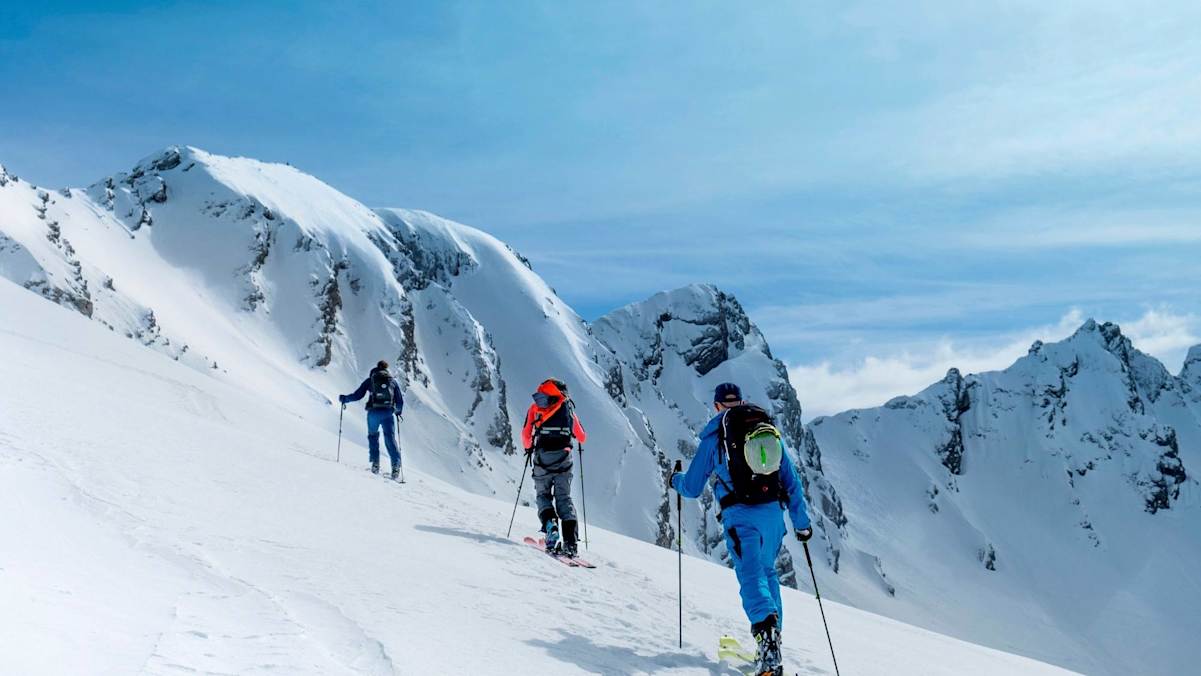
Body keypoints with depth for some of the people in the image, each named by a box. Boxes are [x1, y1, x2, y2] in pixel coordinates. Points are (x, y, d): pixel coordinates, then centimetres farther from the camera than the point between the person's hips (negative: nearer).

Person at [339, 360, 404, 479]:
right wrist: (398, 411, 33)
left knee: (373, 436, 20)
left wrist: (344, 398, 22)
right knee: (390, 438, 3)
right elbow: (400, 401, 14)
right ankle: (396, 464, -12)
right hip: (388, 413, 0)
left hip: (373, 412, 0)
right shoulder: (393, 381, 13)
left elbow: (357, 395, 6)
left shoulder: (370, 380, 9)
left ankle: (375, 462, 8)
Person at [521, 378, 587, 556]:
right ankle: (570, 541, -5)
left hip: (542, 460, -1)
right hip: (563, 461, 1)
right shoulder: (568, 409, 9)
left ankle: (550, 526, -11)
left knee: (543, 496, 17)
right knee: (564, 499, 8)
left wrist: (528, 448, 25)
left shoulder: (535, 408, 7)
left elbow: (526, 434, 4)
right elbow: (582, 437, 13)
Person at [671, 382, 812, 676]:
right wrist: (801, 522, 20)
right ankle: (773, 638, 26)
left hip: (740, 516, -4)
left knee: (752, 576, -10)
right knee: (767, 571, 22)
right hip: (773, 512, 4)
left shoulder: (714, 435, 4)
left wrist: (675, 480, 33)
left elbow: (692, 488, 10)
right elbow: (791, 479, 14)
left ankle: (767, 635, -31)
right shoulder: (771, 430, 13)